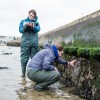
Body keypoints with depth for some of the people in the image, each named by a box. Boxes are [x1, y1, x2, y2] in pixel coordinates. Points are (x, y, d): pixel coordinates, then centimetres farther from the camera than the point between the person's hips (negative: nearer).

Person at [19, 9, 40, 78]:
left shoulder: (36, 22, 15)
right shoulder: (23, 21, 13)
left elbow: (38, 29, -4)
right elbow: (20, 30, 1)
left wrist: (33, 26, -24)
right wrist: (26, 25, -16)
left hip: (34, 42, 2)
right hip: (25, 42, -1)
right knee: (24, 58, -4)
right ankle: (23, 73, 2)